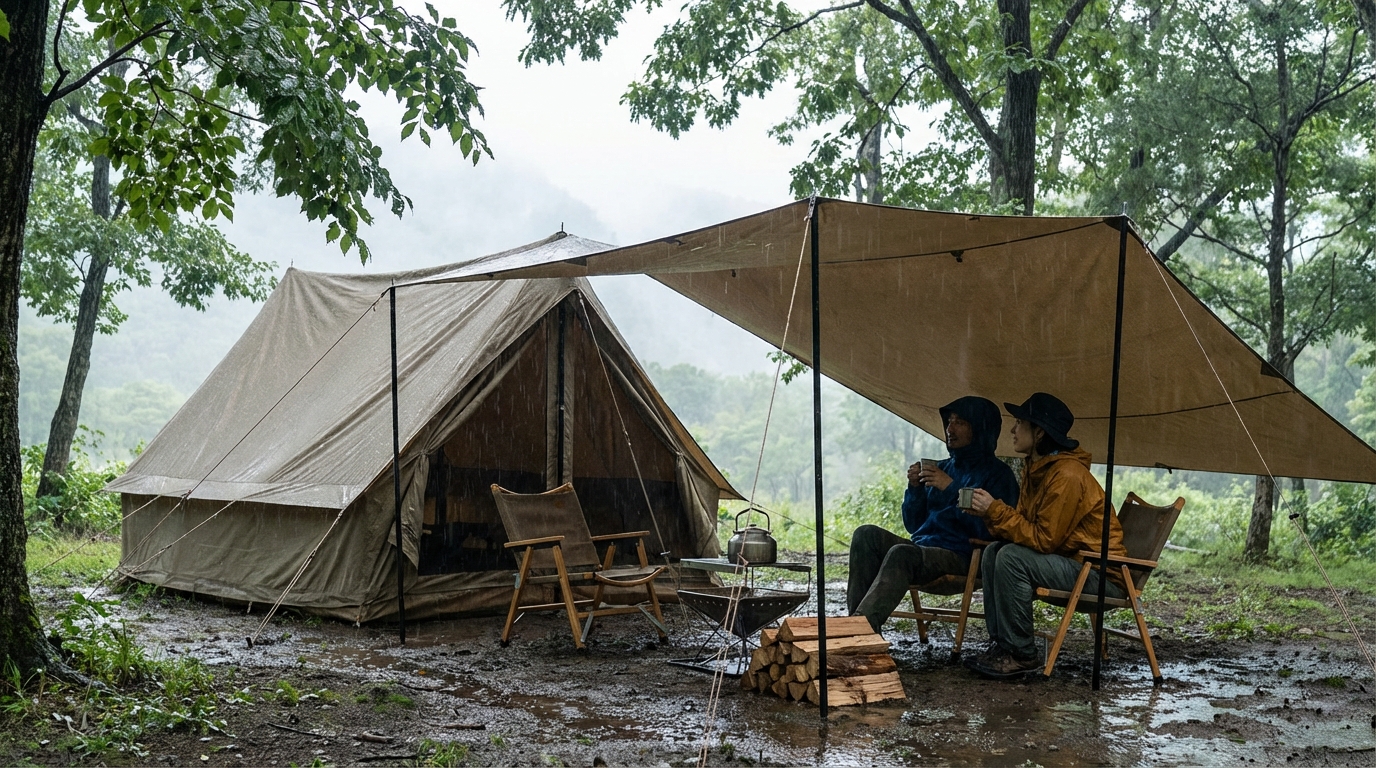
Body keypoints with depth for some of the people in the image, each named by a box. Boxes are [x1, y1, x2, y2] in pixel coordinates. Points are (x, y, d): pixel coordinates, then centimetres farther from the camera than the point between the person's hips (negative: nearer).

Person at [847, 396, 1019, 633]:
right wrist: (914, 489, 3)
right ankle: (857, 618, -30)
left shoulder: (997, 474, 1)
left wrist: (951, 489, -15)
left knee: (902, 553, -35)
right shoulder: (942, 467, 21)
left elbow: (988, 530, -13)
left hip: (959, 558, -7)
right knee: (866, 534, -19)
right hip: (920, 547, 7)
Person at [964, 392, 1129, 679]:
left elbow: (1043, 539, -23)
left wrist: (996, 511, -20)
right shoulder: (1036, 468, 9)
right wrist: (989, 513, -8)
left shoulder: (1067, 475, -22)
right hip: (1071, 561, 10)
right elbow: (1024, 526, 10)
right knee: (993, 553, 2)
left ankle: (1022, 654, -15)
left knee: (1011, 558, -25)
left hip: (1102, 576, -10)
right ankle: (1000, 645, 0)